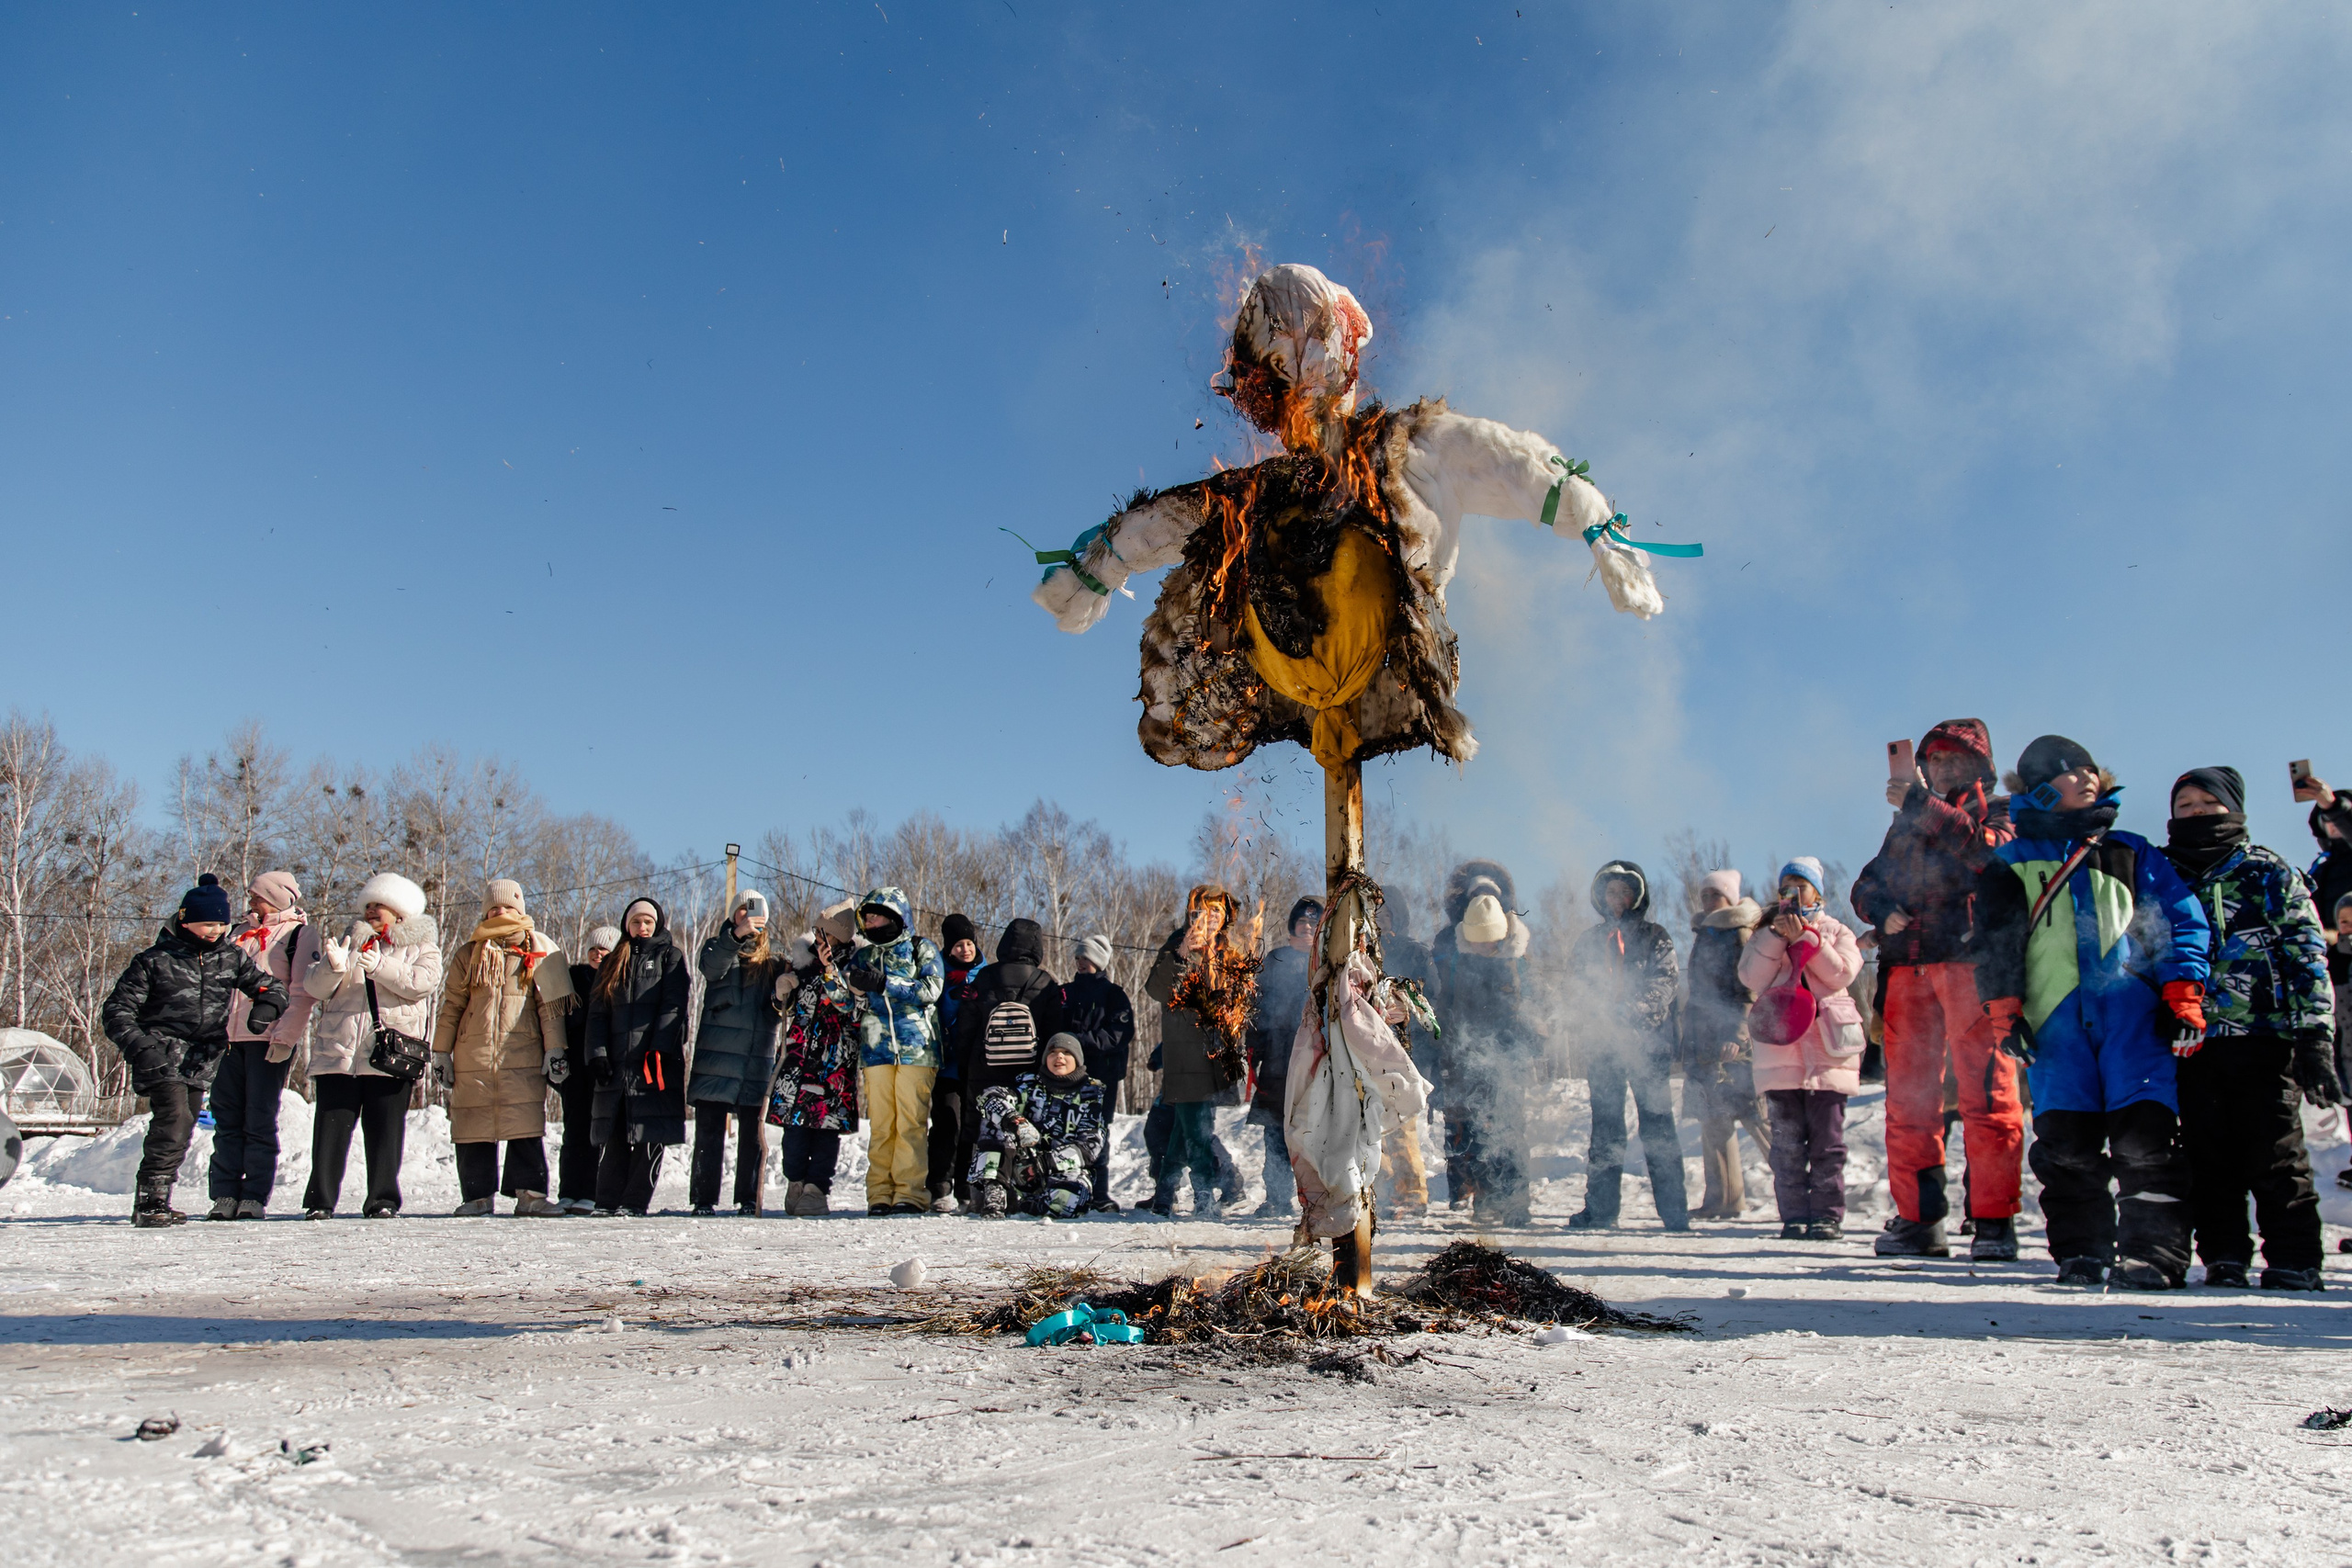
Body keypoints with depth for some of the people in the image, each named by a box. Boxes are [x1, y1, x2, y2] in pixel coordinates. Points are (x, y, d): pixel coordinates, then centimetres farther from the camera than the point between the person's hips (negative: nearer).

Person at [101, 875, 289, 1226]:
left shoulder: (231, 957, 6)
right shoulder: (155, 960, -5)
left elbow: (271, 985, 14)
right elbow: (116, 1010, -3)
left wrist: (266, 1007, -10)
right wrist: (139, 1047, -18)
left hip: (202, 1060, 5)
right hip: (162, 1053, -5)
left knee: (182, 1130, 8)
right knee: (174, 1119, -21)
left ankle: (155, 1203, 19)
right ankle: (150, 1203, -19)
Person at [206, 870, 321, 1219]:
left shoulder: (300, 934, 1)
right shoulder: (240, 932, 19)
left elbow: (304, 993, -7)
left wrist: (285, 1037, -16)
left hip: (269, 1039, -5)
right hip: (229, 1036, 6)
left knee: (260, 1121, -3)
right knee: (226, 1119, 4)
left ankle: (255, 1197, 2)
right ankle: (224, 1194, 9)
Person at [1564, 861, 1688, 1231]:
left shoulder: (1655, 936, 9)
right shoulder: (1589, 940, 17)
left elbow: (1663, 983, -3)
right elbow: (1577, 988, 9)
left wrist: (1628, 1015, -16)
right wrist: (1600, 1016, -10)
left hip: (1647, 1041, -2)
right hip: (1603, 1044, 3)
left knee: (1657, 1124, -4)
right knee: (1605, 1127, 4)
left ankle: (1674, 1210, -1)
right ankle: (1600, 1208, 8)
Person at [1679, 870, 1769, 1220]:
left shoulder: (1743, 932, -5)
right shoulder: (1703, 933, 19)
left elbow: (1749, 989, -12)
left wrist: (1736, 1034, -21)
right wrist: (1691, 1040, 19)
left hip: (1737, 1040, -8)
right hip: (1705, 1040, 8)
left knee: (1755, 1115, -12)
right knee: (1713, 1118, 6)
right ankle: (1724, 1199, 10)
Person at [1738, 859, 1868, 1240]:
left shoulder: (1836, 932, 11)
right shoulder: (1766, 935, 16)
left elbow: (1841, 973, -7)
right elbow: (1752, 978, -1)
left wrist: (1804, 938, -10)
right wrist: (1777, 936, -8)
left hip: (1826, 1051, -1)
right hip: (1780, 1050, 2)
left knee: (1827, 1140, 0)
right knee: (1787, 1142, 1)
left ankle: (1827, 1215, 5)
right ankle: (1794, 1216, 5)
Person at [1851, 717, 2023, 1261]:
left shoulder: (2000, 813, 12)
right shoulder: (1907, 824, 26)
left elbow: (1989, 852, -11)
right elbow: (1868, 883, 21)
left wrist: (1924, 806, -13)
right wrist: (1883, 910, -1)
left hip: (1971, 960, -5)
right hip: (1908, 963, 5)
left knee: (1986, 1092, -9)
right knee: (1908, 1094, 1)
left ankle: (1993, 1220, -6)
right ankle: (1918, 1218, 5)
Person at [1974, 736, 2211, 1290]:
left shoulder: (2131, 851, 18)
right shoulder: (2010, 864, 16)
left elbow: (2184, 920, 12)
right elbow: (1995, 942, 12)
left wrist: (2183, 997, -1)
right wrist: (2004, 1010, -1)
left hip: (2133, 1010, 0)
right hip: (2055, 1019, 0)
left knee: (2144, 1137, -12)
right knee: (2065, 1141, -4)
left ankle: (2155, 1251, -8)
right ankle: (2081, 1251, 6)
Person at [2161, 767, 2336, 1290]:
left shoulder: (2269, 873, 6)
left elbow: (2307, 956, 1)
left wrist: (2315, 1037, -8)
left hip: (2263, 1036, -3)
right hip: (2191, 1044, 3)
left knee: (2275, 1154, -3)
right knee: (2208, 1158, 5)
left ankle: (2293, 1260, 5)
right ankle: (2223, 1257, 13)